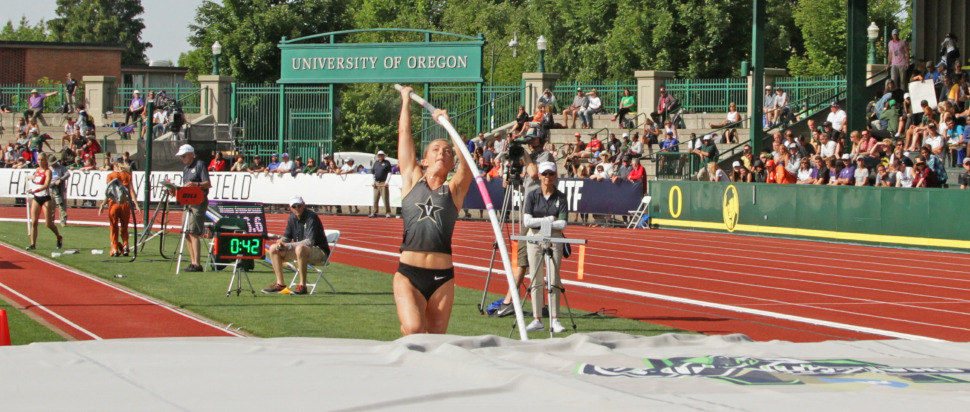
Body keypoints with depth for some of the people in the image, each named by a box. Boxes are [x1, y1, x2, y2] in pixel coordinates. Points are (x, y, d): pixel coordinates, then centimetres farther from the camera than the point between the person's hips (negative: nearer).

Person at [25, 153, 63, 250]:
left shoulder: (48, 171, -10)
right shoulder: (37, 170, 9)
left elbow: (46, 185, -26)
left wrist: (36, 190, -37)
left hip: (45, 198, -6)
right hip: (36, 198, 6)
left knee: (49, 224, -2)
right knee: (34, 222, -5)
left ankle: (59, 238, 24)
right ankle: (33, 244, -6)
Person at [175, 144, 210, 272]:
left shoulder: (200, 165, -5)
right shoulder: (185, 168, 20)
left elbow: (208, 184, -12)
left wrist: (196, 184, -28)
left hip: (199, 202, -9)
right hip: (188, 202, 9)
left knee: (193, 233, -14)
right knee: (187, 234, 6)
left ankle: (197, 264, -16)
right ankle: (192, 262, 9)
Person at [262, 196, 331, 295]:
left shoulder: (311, 217, -18)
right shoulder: (292, 218, 6)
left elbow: (310, 241, -26)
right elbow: (287, 236, 14)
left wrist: (287, 246, -27)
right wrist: (281, 241, -12)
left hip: (320, 252, -8)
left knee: (300, 248, -40)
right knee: (273, 249, 0)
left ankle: (302, 286, -34)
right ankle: (280, 284, -1)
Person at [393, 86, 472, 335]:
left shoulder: (454, 190, 10)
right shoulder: (412, 181, 12)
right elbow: (404, 135, 15)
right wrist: (406, 101, 22)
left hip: (442, 277, 1)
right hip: (408, 275, -1)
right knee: (413, 330, -20)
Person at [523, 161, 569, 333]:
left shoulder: (561, 197, 2)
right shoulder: (532, 196, 3)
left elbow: (562, 224, -6)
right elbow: (527, 221, -7)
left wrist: (540, 222, -9)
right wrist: (550, 219, -9)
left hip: (554, 240, -1)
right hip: (534, 239, 1)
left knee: (553, 279, -5)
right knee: (536, 280, 0)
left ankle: (554, 320, -3)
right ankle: (537, 320, 4)